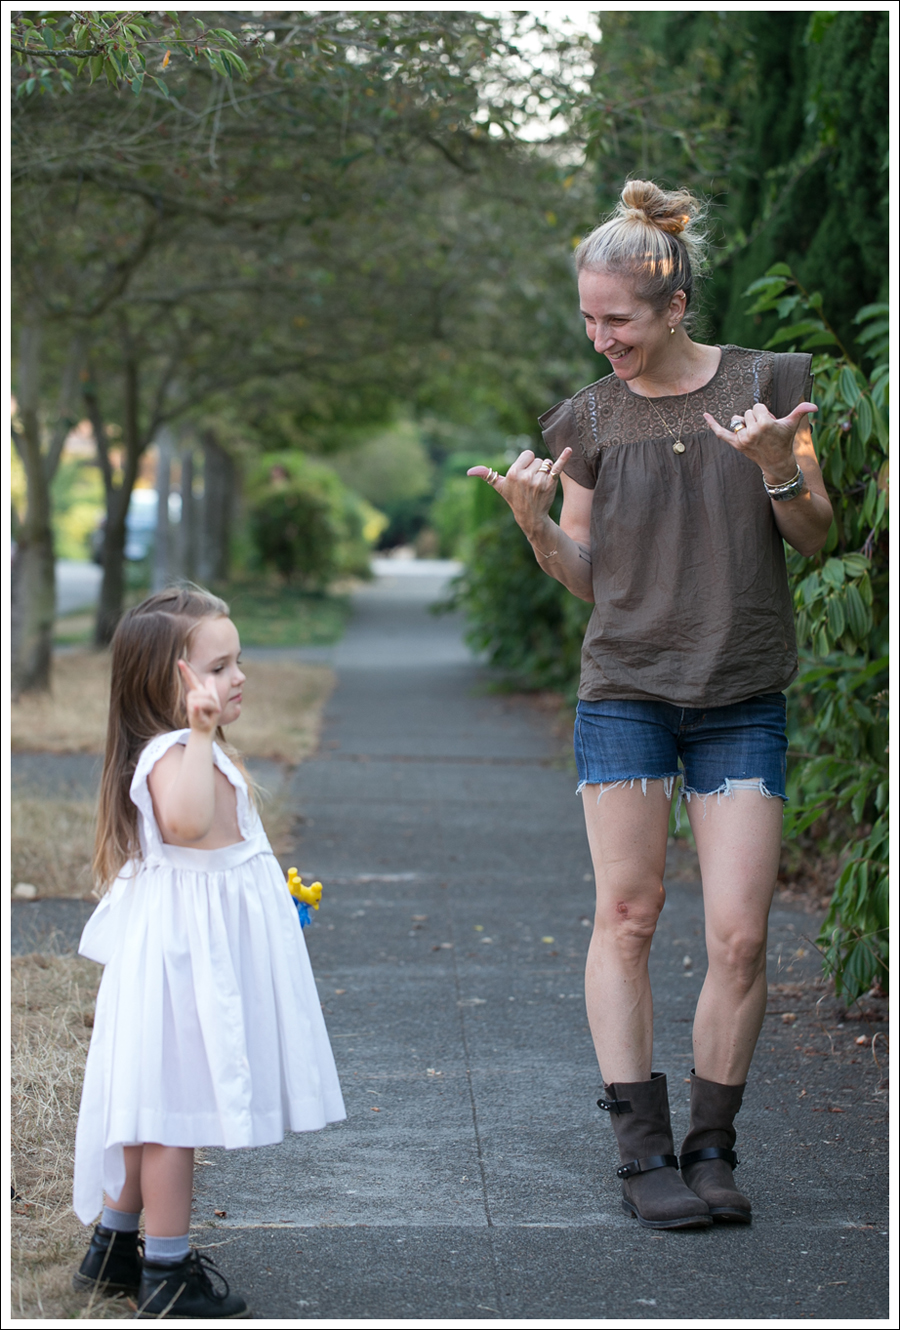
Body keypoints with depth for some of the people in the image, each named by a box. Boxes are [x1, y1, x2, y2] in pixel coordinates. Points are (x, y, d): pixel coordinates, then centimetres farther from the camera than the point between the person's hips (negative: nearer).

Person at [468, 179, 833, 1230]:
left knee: (739, 936, -4)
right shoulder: (591, 419, 5)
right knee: (626, 915, -2)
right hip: (625, 690, 1)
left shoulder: (765, 385, 2)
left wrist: (778, 466, -13)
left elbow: (815, 536, 6)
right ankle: (643, 1152, 5)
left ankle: (711, 1151, 10)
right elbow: (587, 576, 9)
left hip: (742, 699, -1)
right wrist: (532, 519, -10)